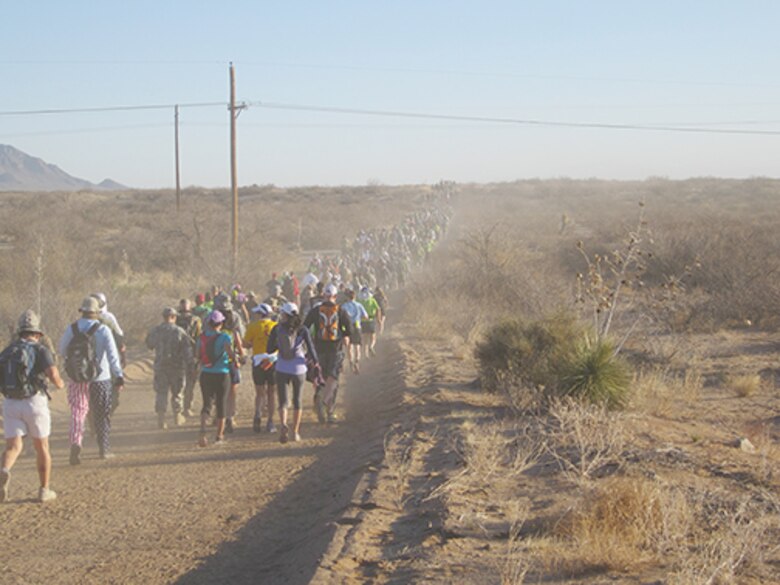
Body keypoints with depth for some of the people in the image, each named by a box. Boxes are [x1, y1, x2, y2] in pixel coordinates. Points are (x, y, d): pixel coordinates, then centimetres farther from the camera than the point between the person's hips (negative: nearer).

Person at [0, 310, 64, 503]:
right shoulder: (41, 350, -4)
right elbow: (53, 374, -18)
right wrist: (59, 383, 6)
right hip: (34, 403, -3)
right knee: (42, 447, 14)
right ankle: (44, 490, 19)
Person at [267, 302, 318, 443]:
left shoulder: (277, 329, -3)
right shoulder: (302, 330, -4)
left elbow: (269, 350, 1)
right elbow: (311, 349, -5)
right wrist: (315, 362, 13)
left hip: (282, 369, -1)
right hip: (299, 369, 1)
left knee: (283, 401, 1)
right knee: (297, 401, 17)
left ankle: (283, 425, -27)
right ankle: (295, 432, 22)